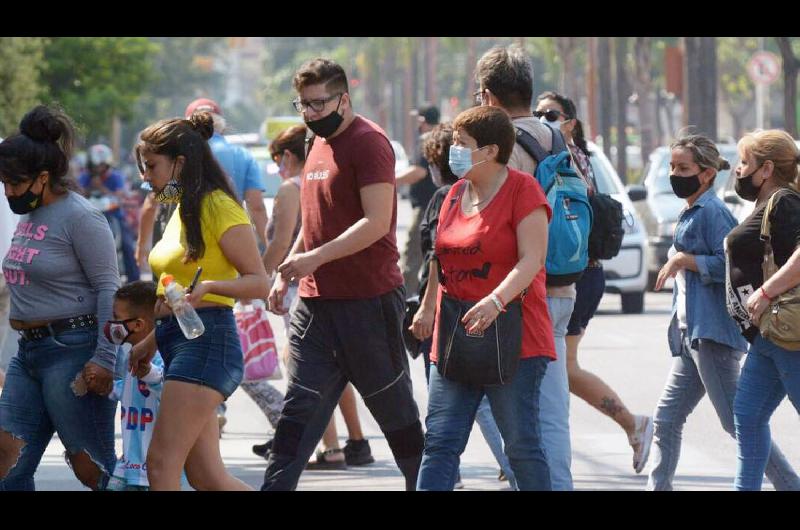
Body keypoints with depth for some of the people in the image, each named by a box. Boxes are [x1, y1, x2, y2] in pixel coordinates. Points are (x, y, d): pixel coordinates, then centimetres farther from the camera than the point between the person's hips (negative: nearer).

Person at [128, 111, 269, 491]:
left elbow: (259, 283, -14)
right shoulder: (183, 210, 19)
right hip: (177, 341, 10)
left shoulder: (219, 207, -9)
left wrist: (208, 287, -28)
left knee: (161, 465, -14)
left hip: (207, 341, -10)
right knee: (206, 477, 5)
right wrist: (150, 341, 22)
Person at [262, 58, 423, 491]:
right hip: (316, 301, 8)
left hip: (369, 299, -8)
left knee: (394, 407, 5)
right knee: (299, 408, 1)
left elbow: (377, 222, -20)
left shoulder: (368, 142, -11)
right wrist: (286, 274, 15)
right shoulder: (318, 146, 16)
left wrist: (316, 258, -25)